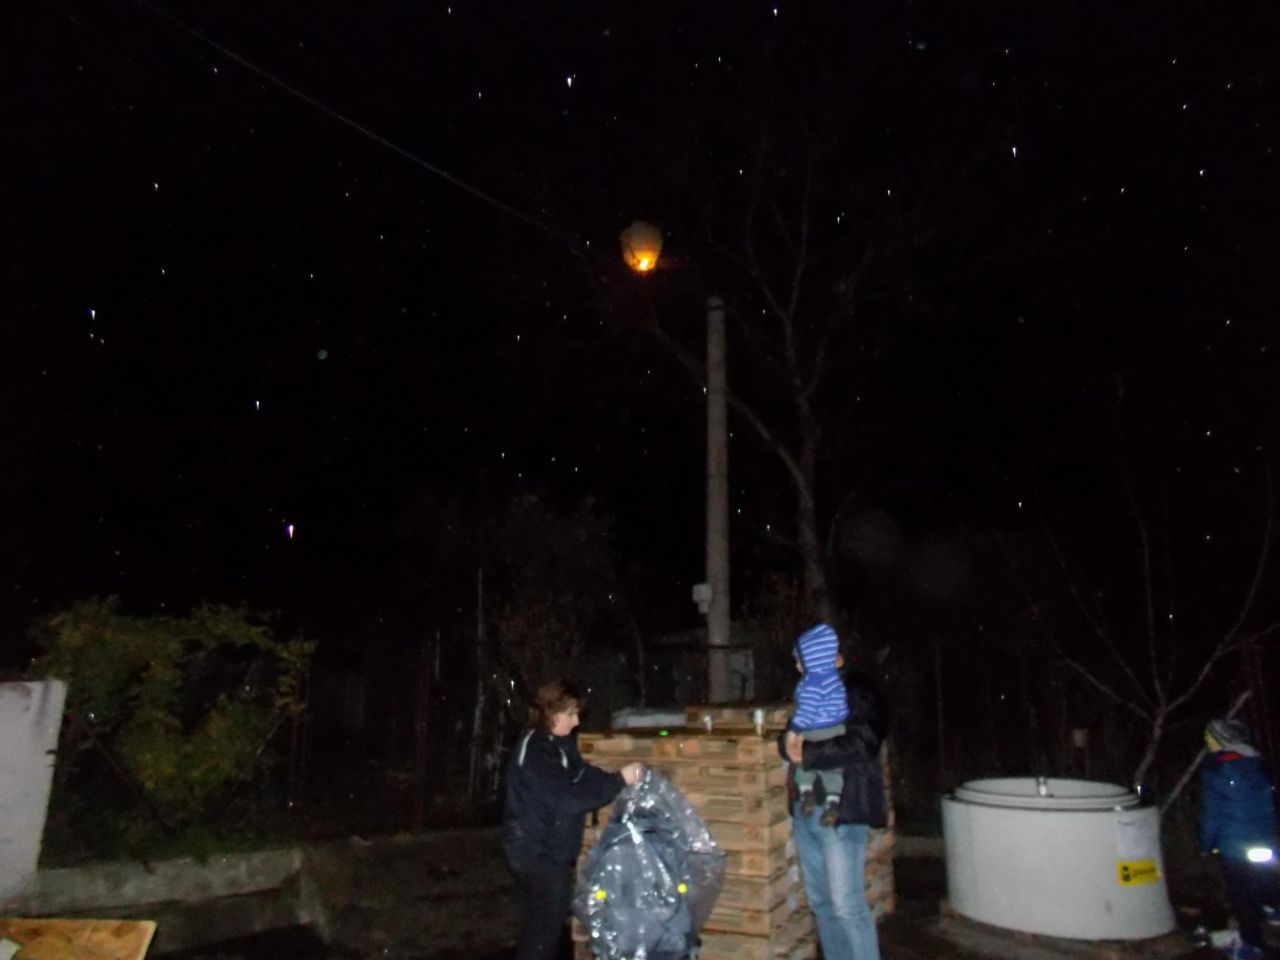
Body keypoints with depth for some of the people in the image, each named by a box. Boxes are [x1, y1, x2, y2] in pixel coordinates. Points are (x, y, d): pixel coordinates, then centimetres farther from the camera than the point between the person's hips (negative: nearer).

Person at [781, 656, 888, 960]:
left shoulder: (858, 693, -5)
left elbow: (861, 743, -17)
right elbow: (790, 735, 14)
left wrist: (808, 755, -19)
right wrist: (789, 741, -10)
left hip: (842, 811, -7)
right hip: (804, 810, 7)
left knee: (847, 905, -6)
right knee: (821, 902, 13)